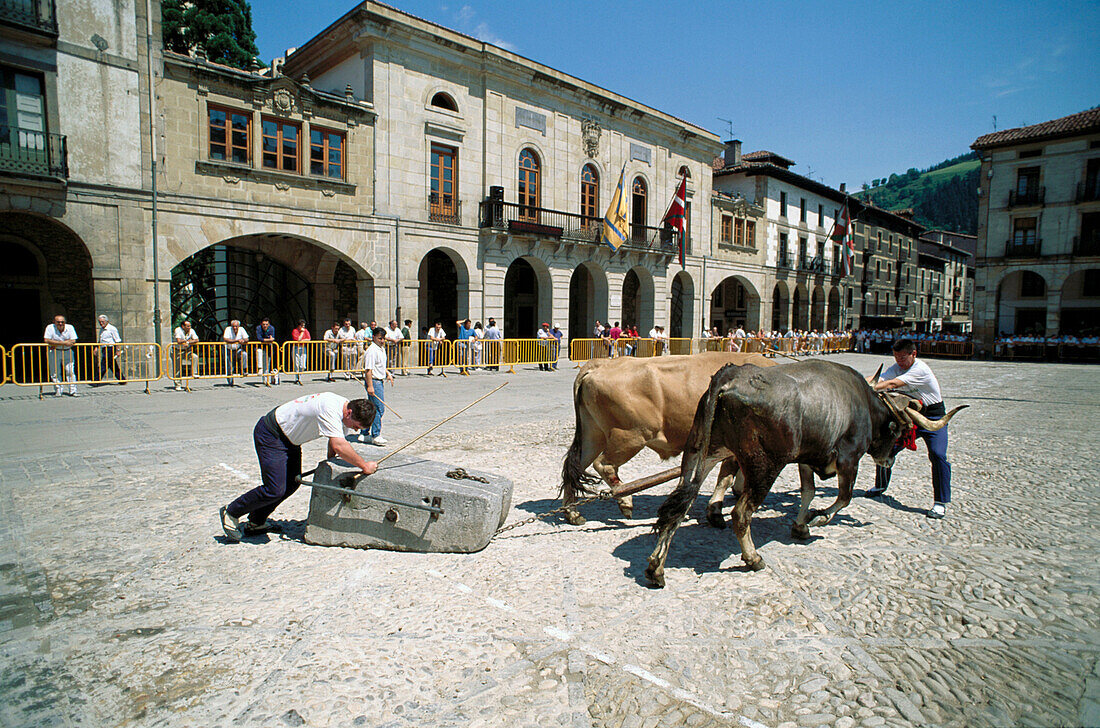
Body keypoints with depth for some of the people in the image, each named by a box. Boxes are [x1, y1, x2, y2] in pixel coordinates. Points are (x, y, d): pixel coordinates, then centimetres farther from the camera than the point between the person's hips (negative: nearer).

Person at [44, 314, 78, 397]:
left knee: (70, 371, -2)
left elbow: (73, 342, -12)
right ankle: (58, 391, 12)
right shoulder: (50, 328, -8)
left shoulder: (70, 328, -5)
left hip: (67, 352, 1)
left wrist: (55, 344, -16)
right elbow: (47, 340, -18)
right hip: (54, 353, -1)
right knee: (55, 372, 2)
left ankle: (72, 391, 3)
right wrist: (63, 343, -23)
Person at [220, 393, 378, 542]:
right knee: (275, 490, -11)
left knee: (292, 483, 10)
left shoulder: (347, 409, -6)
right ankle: (231, 513, 11)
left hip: (288, 437, 9)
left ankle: (255, 522, 26)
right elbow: (338, 446, -41)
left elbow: (336, 442, 7)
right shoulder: (330, 409, -34)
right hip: (269, 435, -9)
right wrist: (364, 465, -33)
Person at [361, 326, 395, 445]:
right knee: (379, 408, -10)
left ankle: (364, 434, 21)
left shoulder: (382, 350, 15)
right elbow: (368, 370, -21)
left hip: (380, 381, 10)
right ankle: (375, 436, -5)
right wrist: (370, 386, -24)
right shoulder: (372, 350, -16)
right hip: (374, 382, -10)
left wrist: (388, 374, 17)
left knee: (371, 409, 14)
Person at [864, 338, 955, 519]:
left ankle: (941, 502, -9)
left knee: (937, 455, -22)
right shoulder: (897, 367, -3)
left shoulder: (921, 370, -24)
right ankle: (880, 486, 26)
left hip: (933, 417, -6)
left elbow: (892, 384, -34)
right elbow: (880, 380, -19)